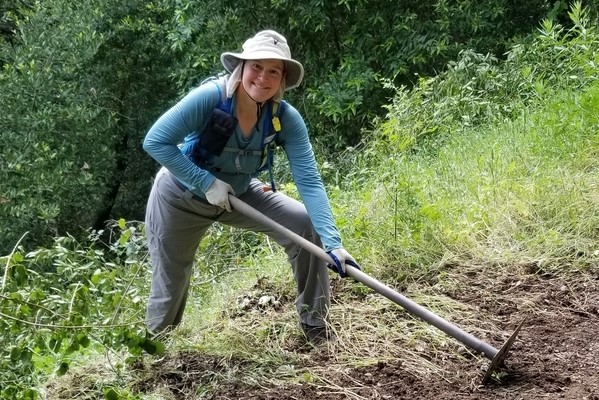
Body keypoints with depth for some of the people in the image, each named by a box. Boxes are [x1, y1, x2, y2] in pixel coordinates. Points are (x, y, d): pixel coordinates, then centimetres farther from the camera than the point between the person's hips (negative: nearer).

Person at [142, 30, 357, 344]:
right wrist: (208, 183, -32)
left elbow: (309, 182, -27)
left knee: (307, 224, -14)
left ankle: (314, 324, 0)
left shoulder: (286, 118, -22)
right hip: (180, 196, -3)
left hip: (238, 194, 3)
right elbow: (155, 142, -29)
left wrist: (332, 243, -38)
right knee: (169, 286, 5)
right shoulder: (210, 98, -31)